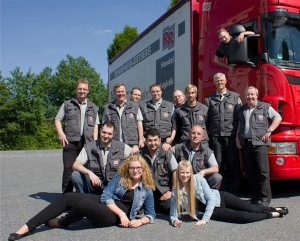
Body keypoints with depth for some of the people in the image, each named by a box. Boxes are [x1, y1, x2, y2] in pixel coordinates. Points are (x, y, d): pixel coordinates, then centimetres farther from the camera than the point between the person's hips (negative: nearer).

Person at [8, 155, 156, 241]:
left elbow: (151, 215, 9)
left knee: (82, 204, -31)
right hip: (104, 204, 4)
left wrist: (140, 221, -14)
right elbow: (106, 197, -3)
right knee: (68, 198, -19)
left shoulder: (147, 190, 3)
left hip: (113, 217, -4)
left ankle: (60, 223, 2)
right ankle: (28, 227, -16)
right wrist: (121, 213, -14)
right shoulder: (119, 178, 6)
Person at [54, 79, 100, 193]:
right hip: (70, 142, -2)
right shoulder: (67, 104, 12)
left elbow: (96, 125, 16)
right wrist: (60, 133, -7)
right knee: (68, 169, -4)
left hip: (87, 143, 2)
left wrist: (95, 141, 4)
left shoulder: (93, 108, 17)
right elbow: (57, 120, 10)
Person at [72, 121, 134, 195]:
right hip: (94, 185, 1)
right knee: (76, 175, -21)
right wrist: (89, 173, -27)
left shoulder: (121, 147, 1)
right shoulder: (89, 147, 0)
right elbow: (75, 165, -8)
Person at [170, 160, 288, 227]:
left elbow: (211, 199, -19)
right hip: (214, 211, 0)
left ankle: (276, 210, 31)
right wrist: (174, 220, -34)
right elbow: (173, 213, -10)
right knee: (244, 217, -13)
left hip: (220, 198, 0)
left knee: (251, 208, 4)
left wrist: (205, 219, -25)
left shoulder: (198, 178, -20)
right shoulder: (176, 192, -16)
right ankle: (271, 215, 11)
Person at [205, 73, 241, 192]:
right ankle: (221, 187, 12)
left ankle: (233, 186, 13)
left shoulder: (235, 97, 9)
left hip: (231, 135, -1)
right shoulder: (209, 99, 12)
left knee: (232, 162, 2)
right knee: (218, 162, 3)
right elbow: (206, 119, 9)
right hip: (215, 136, 1)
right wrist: (206, 135, 2)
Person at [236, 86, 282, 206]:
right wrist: (237, 138, 10)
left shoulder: (265, 107, 7)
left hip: (259, 143, -4)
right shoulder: (241, 110, 19)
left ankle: (265, 198, -2)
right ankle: (255, 196, 14)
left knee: (263, 171, -8)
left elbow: (278, 118, 3)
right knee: (249, 172, 5)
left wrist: (269, 131, -5)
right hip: (245, 144, 4)